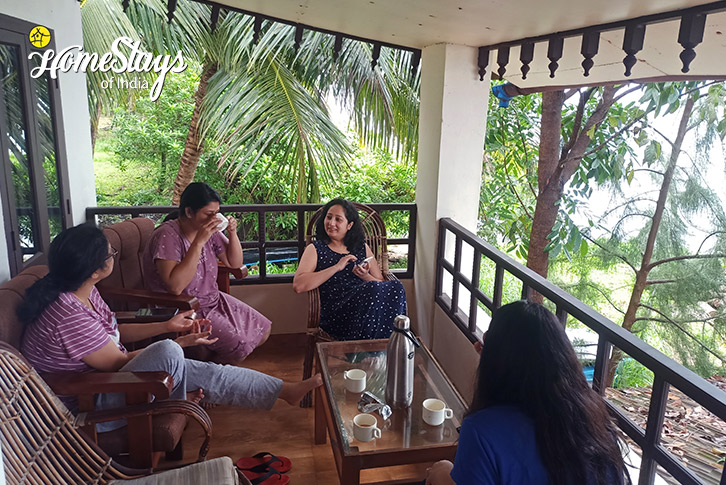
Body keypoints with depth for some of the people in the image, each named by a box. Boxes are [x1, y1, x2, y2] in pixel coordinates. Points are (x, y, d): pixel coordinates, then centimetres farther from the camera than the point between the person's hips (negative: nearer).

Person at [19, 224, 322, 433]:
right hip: (89, 409, -11)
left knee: (199, 372, 1)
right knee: (168, 354, -28)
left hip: (103, 377, 11)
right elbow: (118, 362, -21)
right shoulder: (70, 317, -34)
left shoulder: (83, 292, -2)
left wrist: (168, 325, 5)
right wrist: (181, 342, -10)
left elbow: (114, 332, 13)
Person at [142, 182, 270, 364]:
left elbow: (235, 263, 10)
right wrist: (199, 242, -34)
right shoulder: (167, 237, -21)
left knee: (263, 330, 2)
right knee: (240, 346, -21)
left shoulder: (210, 231, 0)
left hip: (214, 300, 8)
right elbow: (175, 286, -34)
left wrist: (232, 234, -9)